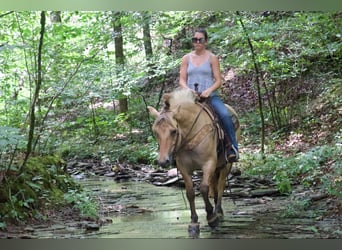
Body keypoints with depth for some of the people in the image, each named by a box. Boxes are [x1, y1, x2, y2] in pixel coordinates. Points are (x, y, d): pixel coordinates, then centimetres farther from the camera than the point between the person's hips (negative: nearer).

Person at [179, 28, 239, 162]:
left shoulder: (212, 58, 5)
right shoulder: (186, 58, 12)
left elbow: (218, 81, 1)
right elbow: (182, 80, 8)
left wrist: (209, 90, -20)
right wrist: (188, 90, -14)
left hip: (210, 96, -2)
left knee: (225, 115, -28)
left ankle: (233, 149, -22)